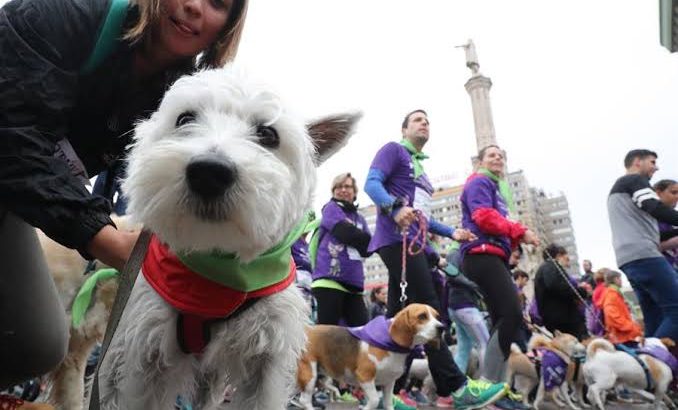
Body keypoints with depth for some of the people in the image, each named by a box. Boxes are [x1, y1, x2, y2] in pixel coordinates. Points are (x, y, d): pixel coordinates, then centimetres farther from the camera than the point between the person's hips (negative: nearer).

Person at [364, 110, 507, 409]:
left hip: (412, 244, 10)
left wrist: (452, 233, 22)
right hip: (397, 240, -10)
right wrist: (395, 207, -30)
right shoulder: (394, 150, 5)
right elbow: (372, 184, -12)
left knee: (400, 313, 5)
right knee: (428, 309, -15)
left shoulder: (419, 168, 30)